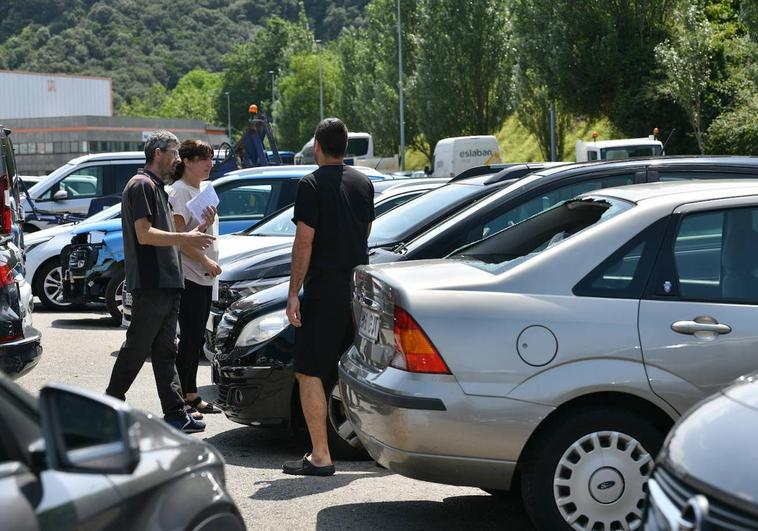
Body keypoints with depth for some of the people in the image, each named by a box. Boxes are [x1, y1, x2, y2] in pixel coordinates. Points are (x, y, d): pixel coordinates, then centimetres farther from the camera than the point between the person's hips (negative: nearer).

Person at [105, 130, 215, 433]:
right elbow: (144, 235, -18)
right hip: (150, 283, -10)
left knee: (165, 351, 7)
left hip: (167, 283, 10)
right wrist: (183, 239, -19)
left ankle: (175, 414, 6)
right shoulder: (141, 185, -9)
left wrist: (191, 236, 16)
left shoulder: (157, 187, 22)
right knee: (137, 348, -3)